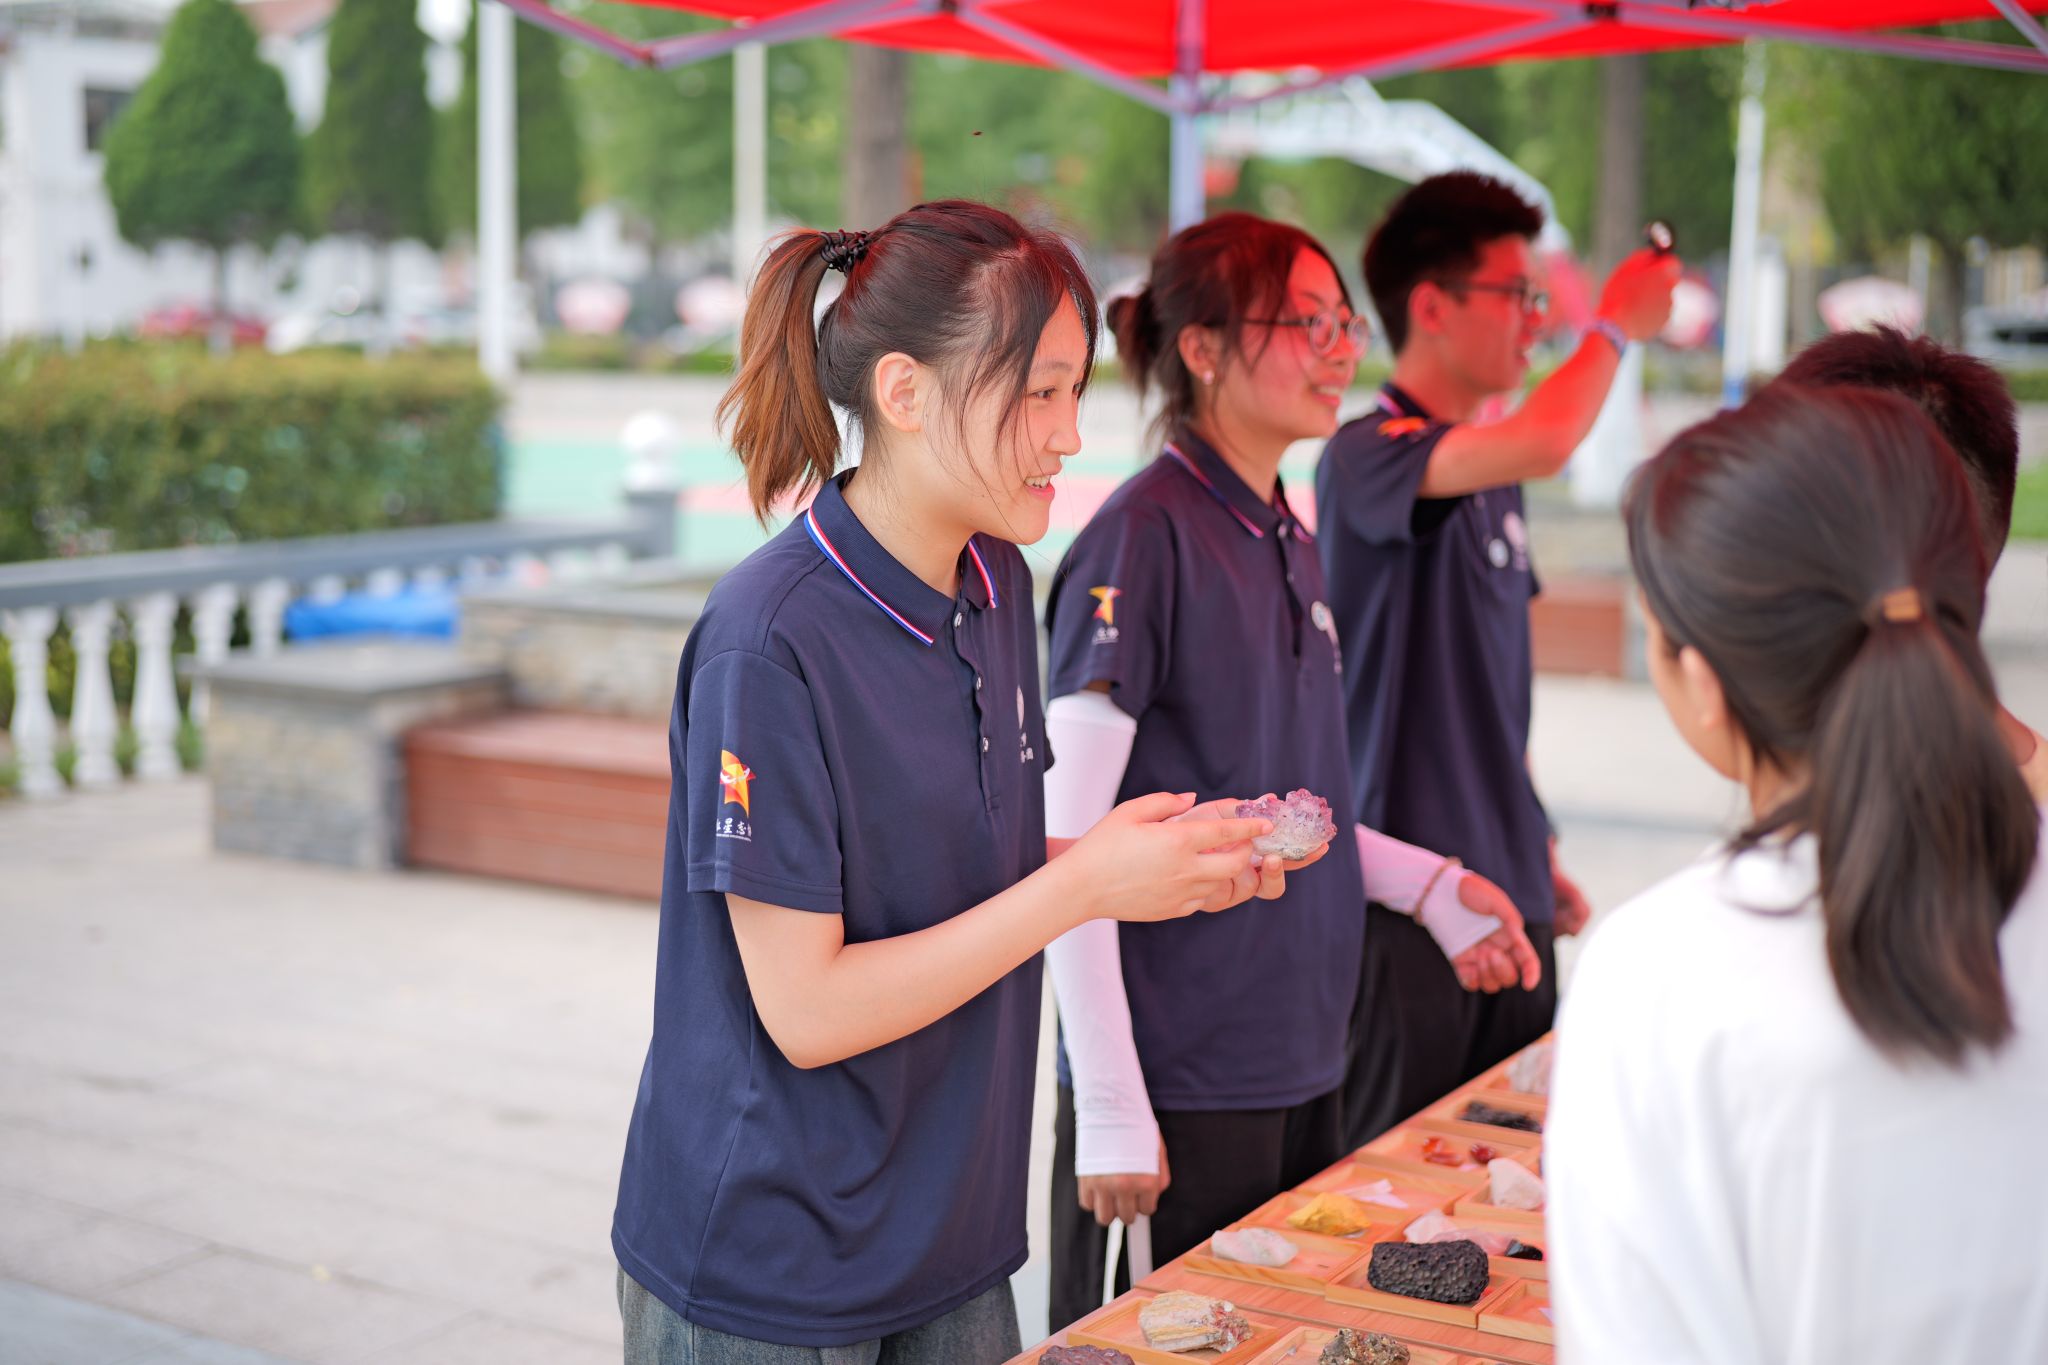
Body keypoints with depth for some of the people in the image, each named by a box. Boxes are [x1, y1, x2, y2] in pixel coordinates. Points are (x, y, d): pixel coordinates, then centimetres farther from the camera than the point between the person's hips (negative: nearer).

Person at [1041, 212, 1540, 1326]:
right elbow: (1065, 841, -19)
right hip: (1179, 1086, -8)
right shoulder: (1146, 535, -16)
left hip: (1298, 1065, 8)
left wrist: (1429, 883, 8)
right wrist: (1107, 1108, -21)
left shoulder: (1287, 542, 10)